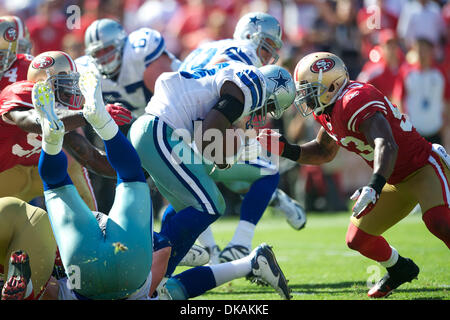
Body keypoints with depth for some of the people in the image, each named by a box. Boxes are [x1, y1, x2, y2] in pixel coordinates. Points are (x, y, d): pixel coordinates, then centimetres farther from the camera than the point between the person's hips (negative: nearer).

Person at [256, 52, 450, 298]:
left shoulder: (355, 102, -28)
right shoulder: (328, 112, 3)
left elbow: (387, 146, -42)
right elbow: (324, 152, 20)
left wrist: (374, 187, -55)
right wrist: (286, 150, 5)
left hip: (424, 168, -10)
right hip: (398, 182, 10)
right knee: (357, 239, 12)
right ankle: (399, 269, 38)